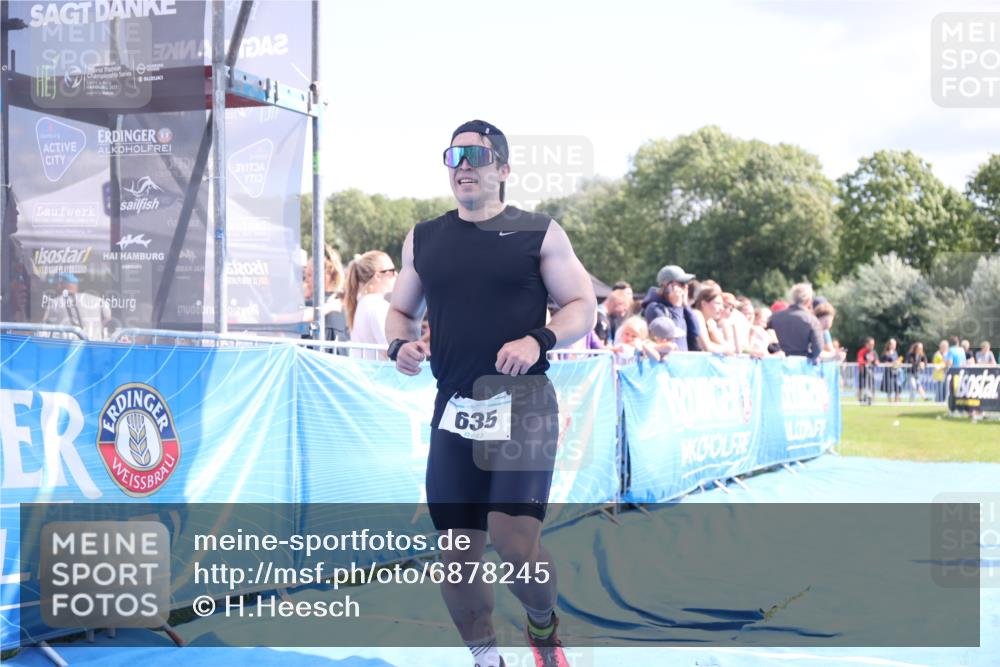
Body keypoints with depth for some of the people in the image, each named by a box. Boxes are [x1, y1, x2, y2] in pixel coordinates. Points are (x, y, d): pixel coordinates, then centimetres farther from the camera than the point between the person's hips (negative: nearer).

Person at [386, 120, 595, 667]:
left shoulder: (538, 232, 2)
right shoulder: (424, 239, 12)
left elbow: (583, 306, 1)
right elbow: (400, 310, 20)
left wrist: (539, 340, -17)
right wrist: (401, 344, -3)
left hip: (523, 403, -4)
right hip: (455, 410, 4)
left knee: (515, 540, -17)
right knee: (457, 551, 5)